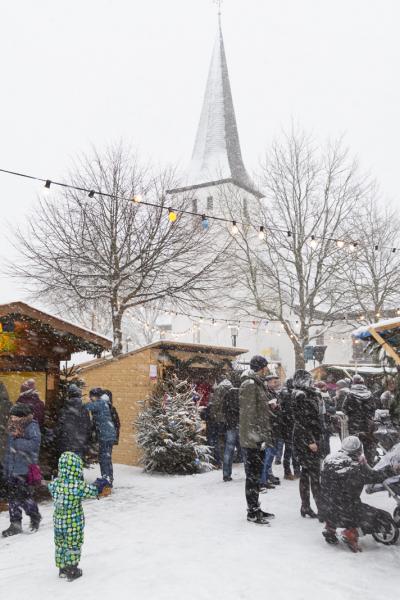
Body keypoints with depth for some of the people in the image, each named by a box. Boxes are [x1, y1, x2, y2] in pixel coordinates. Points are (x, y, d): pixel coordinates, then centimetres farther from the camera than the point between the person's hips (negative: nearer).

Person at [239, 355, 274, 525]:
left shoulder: (258, 384, 16)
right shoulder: (249, 385, -16)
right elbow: (249, 414, -21)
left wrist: (265, 436, 21)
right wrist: (258, 437, -21)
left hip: (258, 439, 10)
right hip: (252, 439, -10)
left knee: (256, 475, 16)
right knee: (253, 476, -1)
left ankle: (255, 508, 26)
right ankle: (252, 512, 7)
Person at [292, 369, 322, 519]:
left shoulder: (311, 394, 13)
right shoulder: (300, 396, -14)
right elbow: (301, 421, -18)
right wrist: (310, 441, -19)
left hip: (313, 438, 9)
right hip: (306, 439, -9)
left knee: (306, 472, 12)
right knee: (315, 474, -6)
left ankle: (305, 507, 19)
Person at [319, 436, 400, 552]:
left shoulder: (328, 459, -2)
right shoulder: (357, 468, -17)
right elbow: (374, 477, -4)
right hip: (345, 514, -6)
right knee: (383, 517, 4)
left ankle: (330, 528, 23)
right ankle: (350, 533, -4)